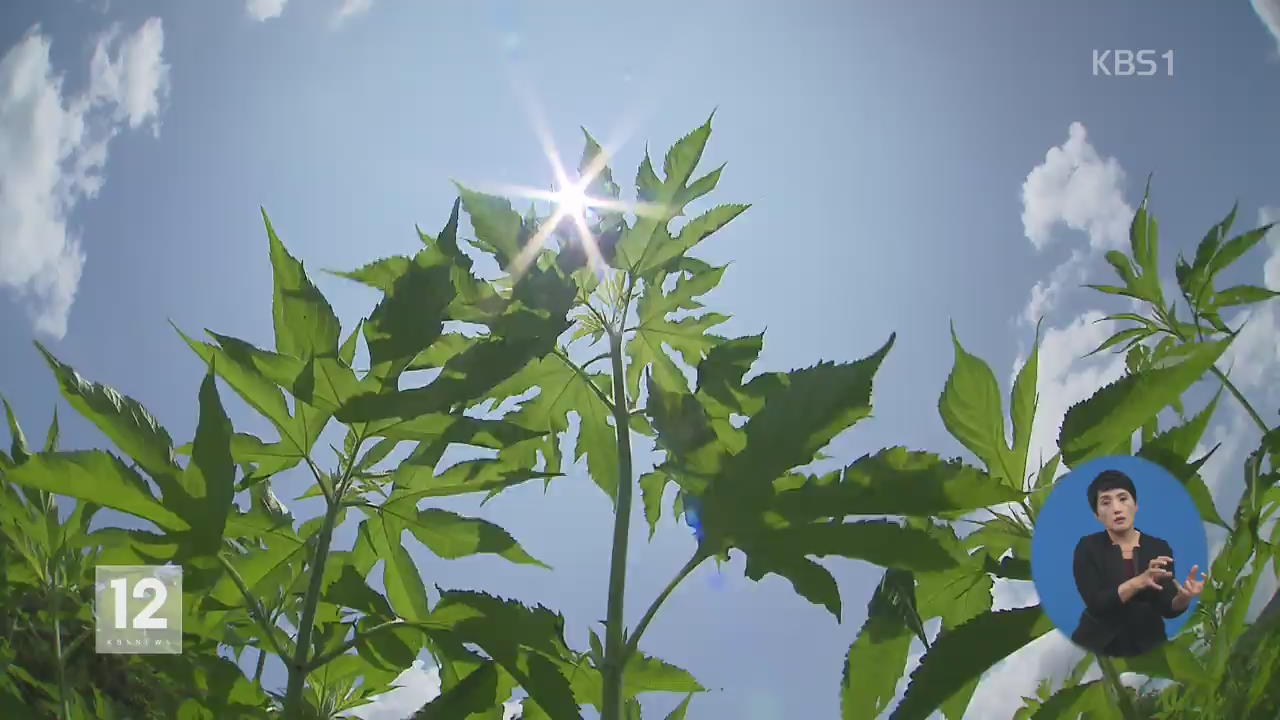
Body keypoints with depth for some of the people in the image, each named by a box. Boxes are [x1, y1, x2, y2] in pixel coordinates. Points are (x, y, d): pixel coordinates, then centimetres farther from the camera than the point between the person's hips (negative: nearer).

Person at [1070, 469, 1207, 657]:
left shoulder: (1159, 548, 3)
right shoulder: (1088, 548, -5)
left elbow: (1168, 608, -4)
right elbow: (1096, 603, -16)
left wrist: (1184, 596, -25)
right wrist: (1140, 581, -28)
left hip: (1147, 646, 3)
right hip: (1098, 647, -2)